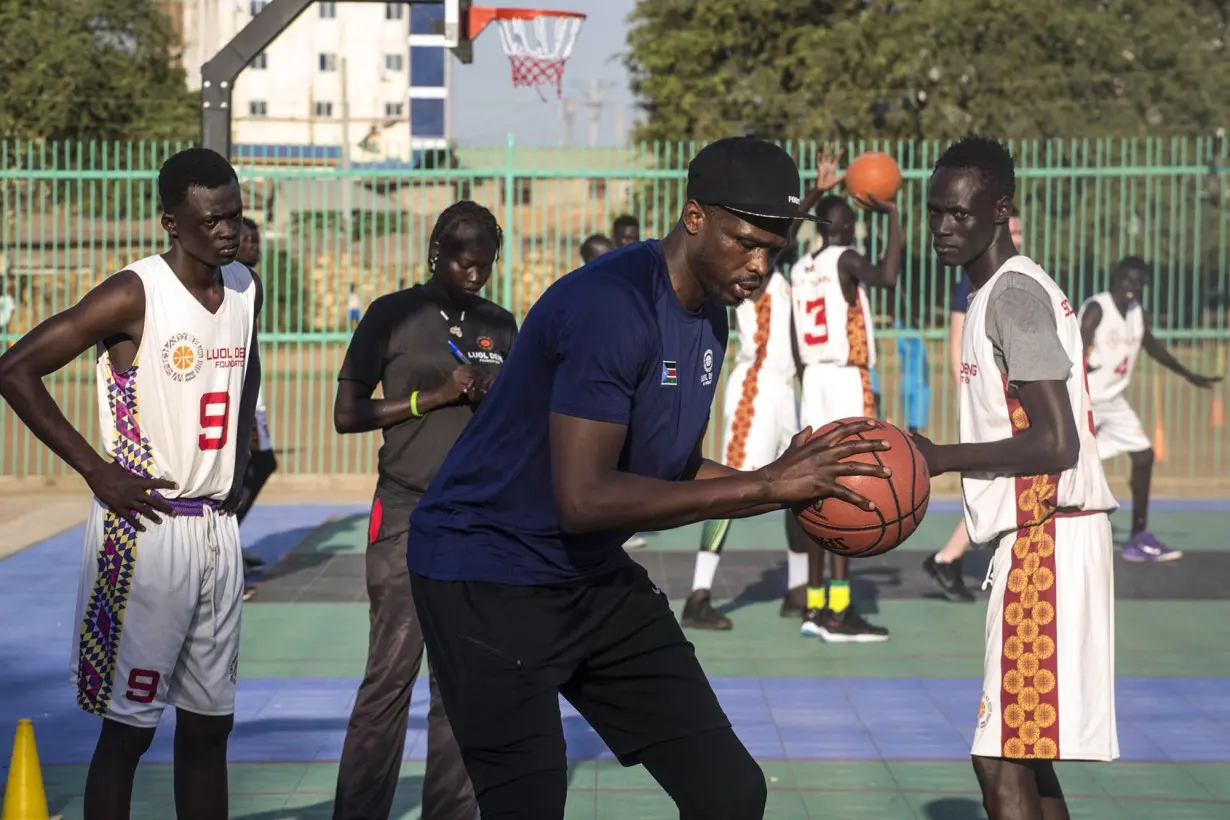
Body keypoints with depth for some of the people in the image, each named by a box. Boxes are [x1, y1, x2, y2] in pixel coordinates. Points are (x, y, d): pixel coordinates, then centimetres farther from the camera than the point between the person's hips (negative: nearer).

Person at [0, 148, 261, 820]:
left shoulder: (246, 289, 8)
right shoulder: (134, 296, -13)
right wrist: (97, 471, -15)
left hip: (217, 529, 7)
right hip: (144, 530, -7)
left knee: (209, 723, 11)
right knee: (128, 727, -1)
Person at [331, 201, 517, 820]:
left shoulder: (500, 326, 13)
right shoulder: (393, 316, 0)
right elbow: (346, 414, -2)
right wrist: (431, 398, -10)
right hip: (408, 516, -4)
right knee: (391, 674, -7)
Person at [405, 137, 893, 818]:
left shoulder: (709, 313, 5)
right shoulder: (610, 306, -24)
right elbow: (583, 499, -31)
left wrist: (789, 485, -4)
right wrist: (762, 487, -28)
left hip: (598, 577, 9)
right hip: (489, 580, -9)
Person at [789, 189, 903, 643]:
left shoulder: (800, 269, 13)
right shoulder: (845, 259, -9)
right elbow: (886, 277, -29)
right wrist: (892, 217, -18)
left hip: (814, 379, 8)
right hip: (847, 381, -8)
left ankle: (814, 606, 13)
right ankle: (838, 612, -13)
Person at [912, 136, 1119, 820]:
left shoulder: (1013, 293, -14)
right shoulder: (1009, 291, 17)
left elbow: (1056, 442, -21)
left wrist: (940, 458, -17)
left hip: (1047, 539, -11)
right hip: (1037, 538, 11)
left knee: (1001, 762, -11)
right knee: (1022, 760, 17)